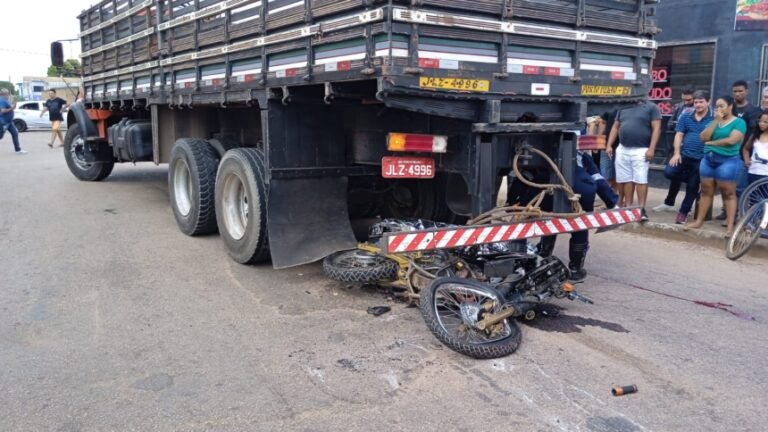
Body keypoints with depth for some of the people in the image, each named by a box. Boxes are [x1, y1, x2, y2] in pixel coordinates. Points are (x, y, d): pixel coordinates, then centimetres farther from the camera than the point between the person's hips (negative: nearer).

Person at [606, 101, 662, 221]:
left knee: (641, 180, -8)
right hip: (622, 150, 5)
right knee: (626, 179, 6)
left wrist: (651, 148, -14)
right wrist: (609, 145, 8)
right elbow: (616, 127, 18)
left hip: (641, 150, -5)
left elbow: (656, 128, -6)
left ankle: (642, 209, -6)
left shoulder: (651, 107, 0)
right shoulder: (623, 108, 16)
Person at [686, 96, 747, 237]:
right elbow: (703, 137, -1)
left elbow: (731, 140, -17)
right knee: (706, 192, 10)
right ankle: (699, 221, 17)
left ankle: (730, 227, -1)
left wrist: (711, 142, -6)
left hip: (728, 161, -6)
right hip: (708, 159, 6)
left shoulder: (739, 122, -3)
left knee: (728, 194, -3)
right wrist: (716, 121, -6)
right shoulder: (714, 121, 14)